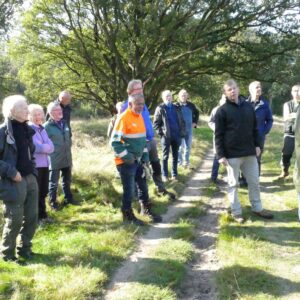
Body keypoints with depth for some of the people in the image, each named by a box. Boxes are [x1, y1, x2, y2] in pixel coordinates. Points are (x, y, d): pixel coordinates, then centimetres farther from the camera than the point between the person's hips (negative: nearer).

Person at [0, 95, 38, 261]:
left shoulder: (26, 129, 11)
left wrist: (33, 170, 11)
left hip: (30, 179, 7)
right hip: (13, 182, -7)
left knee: (31, 217, 11)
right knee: (14, 220, 0)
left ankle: (24, 248, 28)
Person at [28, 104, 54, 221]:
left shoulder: (42, 129, 13)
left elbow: (51, 147, 3)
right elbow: (36, 147, -19)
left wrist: (42, 147, -13)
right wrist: (46, 147, -4)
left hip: (45, 164, 7)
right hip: (34, 166, -7)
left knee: (43, 191, 15)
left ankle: (42, 214, 27)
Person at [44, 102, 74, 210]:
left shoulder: (64, 123, 8)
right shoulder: (47, 126, -14)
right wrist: (51, 152, -9)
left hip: (67, 158, 6)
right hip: (54, 160, -6)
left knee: (67, 180, 18)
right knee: (54, 182, 3)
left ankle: (68, 198, 32)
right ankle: (53, 203, 15)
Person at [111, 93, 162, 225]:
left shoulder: (140, 116, 9)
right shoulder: (123, 118, -18)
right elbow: (115, 141, -19)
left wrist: (145, 154, 13)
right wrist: (126, 156, -20)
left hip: (138, 160, 8)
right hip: (126, 162, -8)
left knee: (143, 186, 18)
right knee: (129, 189, 1)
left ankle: (146, 209, 34)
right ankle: (128, 215, 17)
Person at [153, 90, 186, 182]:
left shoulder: (177, 108, 10)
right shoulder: (160, 109, -1)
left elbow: (182, 121, 13)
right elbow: (155, 123, -2)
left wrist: (182, 132, 2)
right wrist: (161, 132, -11)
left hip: (177, 136, 4)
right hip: (166, 136, -3)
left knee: (175, 156, 9)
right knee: (165, 156, 3)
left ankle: (174, 174, 19)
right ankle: (165, 175, 11)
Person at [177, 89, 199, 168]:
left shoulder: (191, 105, 4)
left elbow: (197, 113, 21)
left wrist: (195, 122, 12)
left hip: (189, 129, 4)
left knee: (188, 146, 9)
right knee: (180, 146, -1)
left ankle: (186, 161, 20)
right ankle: (179, 161, 11)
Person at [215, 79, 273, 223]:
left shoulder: (248, 106, 8)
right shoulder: (222, 110, -6)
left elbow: (254, 128, 16)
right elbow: (218, 135, -7)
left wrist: (257, 145, 8)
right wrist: (221, 155, -12)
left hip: (250, 152, 5)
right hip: (232, 154, -4)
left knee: (254, 182, 12)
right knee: (233, 184, 5)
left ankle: (257, 208, 27)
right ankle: (236, 212, 16)